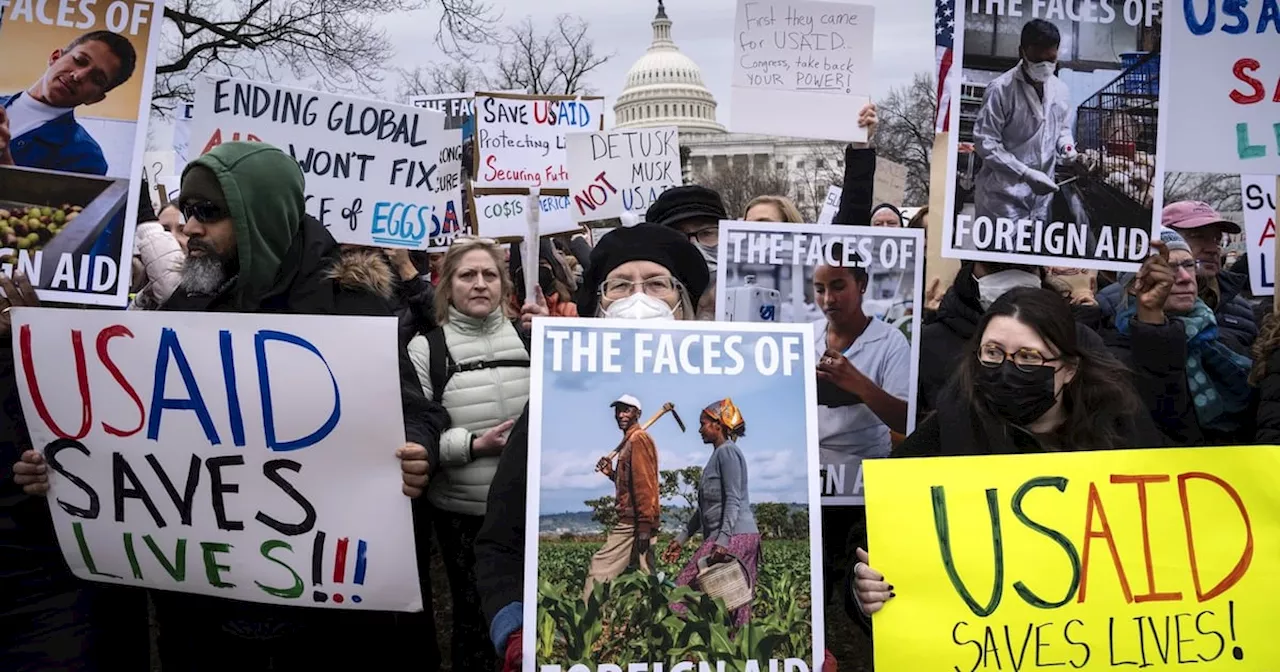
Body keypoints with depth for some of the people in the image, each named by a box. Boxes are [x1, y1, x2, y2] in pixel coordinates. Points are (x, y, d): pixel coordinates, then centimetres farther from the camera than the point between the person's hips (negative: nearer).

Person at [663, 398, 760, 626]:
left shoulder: (727, 451, -7)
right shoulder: (718, 454, 21)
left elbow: (733, 501, -17)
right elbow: (707, 506, 24)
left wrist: (722, 540, -25)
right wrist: (681, 538, 23)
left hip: (734, 536, -10)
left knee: (684, 588, -11)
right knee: (738, 602, 6)